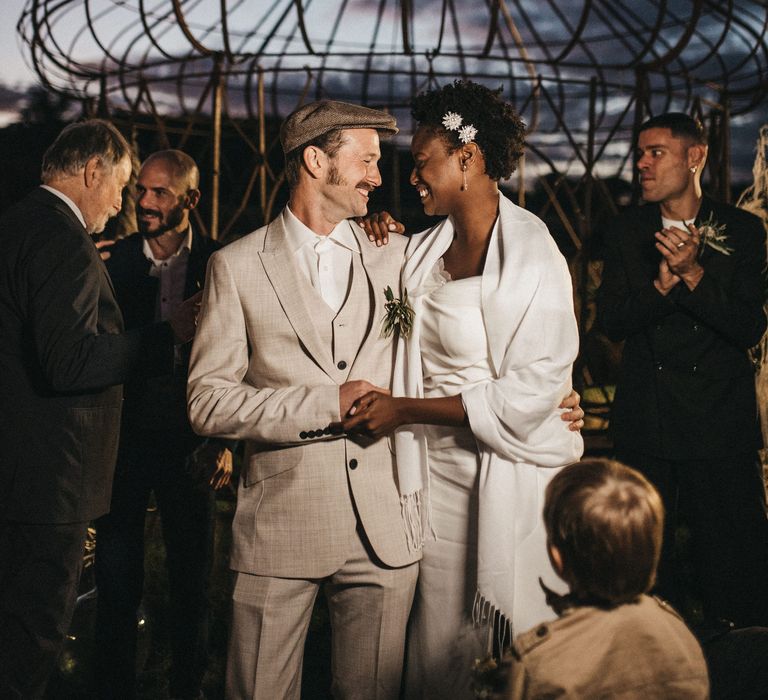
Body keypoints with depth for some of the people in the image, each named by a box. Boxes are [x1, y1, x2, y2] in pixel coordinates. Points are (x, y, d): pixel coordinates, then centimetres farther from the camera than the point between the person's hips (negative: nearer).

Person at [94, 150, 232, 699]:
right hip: (124, 437, 1)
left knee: (192, 580, 10)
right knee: (117, 581, 8)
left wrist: (226, 441, -5)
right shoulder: (115, 260, 1)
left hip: (189, 442, -1)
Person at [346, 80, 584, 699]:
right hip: (435, 473, 6)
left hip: (510, 483, -6)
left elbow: (530, 394, -19)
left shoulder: (532, 256, -14)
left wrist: (406, 409, -17)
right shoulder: (424, 250, 7)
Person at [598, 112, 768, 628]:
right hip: (644, 424, 2)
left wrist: (692, 274, -21)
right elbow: (613, 322, -3)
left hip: (721, 424, -2)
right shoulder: (627, 232, 6)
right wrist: (664, 282, -19)